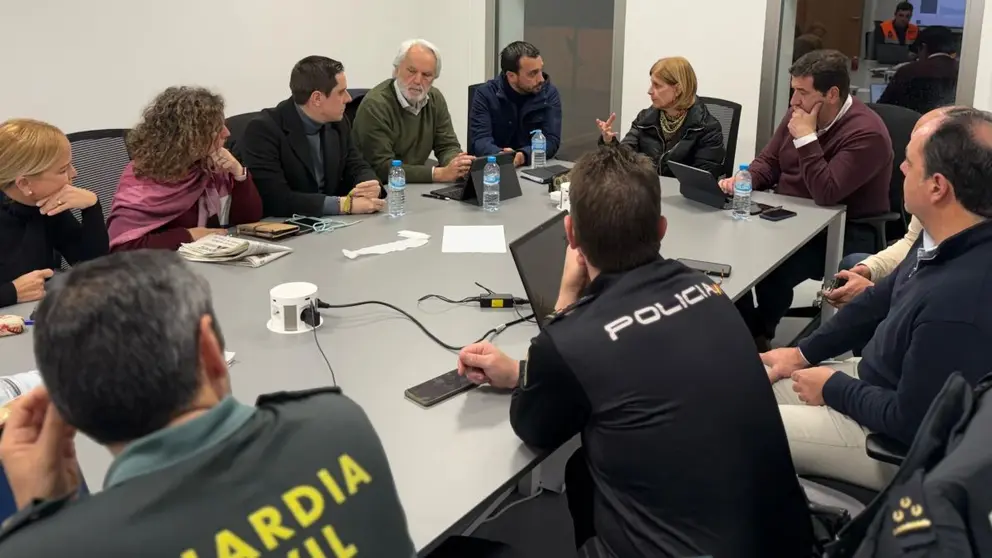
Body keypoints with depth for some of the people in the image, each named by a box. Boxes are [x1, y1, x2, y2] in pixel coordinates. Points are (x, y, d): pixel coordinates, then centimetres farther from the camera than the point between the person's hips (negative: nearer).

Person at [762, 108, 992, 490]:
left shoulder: (958, 304, -38)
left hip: (896, 442, -8)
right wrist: (804, 353, 8)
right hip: (882, 382, 9)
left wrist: (833, 389, -12)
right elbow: (884, 299, 8)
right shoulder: (950, 241, -9)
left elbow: (910, 423, -28)